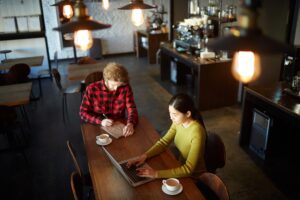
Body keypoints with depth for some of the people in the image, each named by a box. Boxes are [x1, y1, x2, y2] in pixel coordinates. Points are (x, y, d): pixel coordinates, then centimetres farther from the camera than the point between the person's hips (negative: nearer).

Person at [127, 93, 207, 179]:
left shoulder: (197, 133, -31)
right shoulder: (178, 122, -9)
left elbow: (189, 169, -32)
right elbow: (164, 142, -2)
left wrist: (157, 174, -35)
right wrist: (145, 155, -17)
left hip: (195, 177, -6)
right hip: (182, 167, 6)